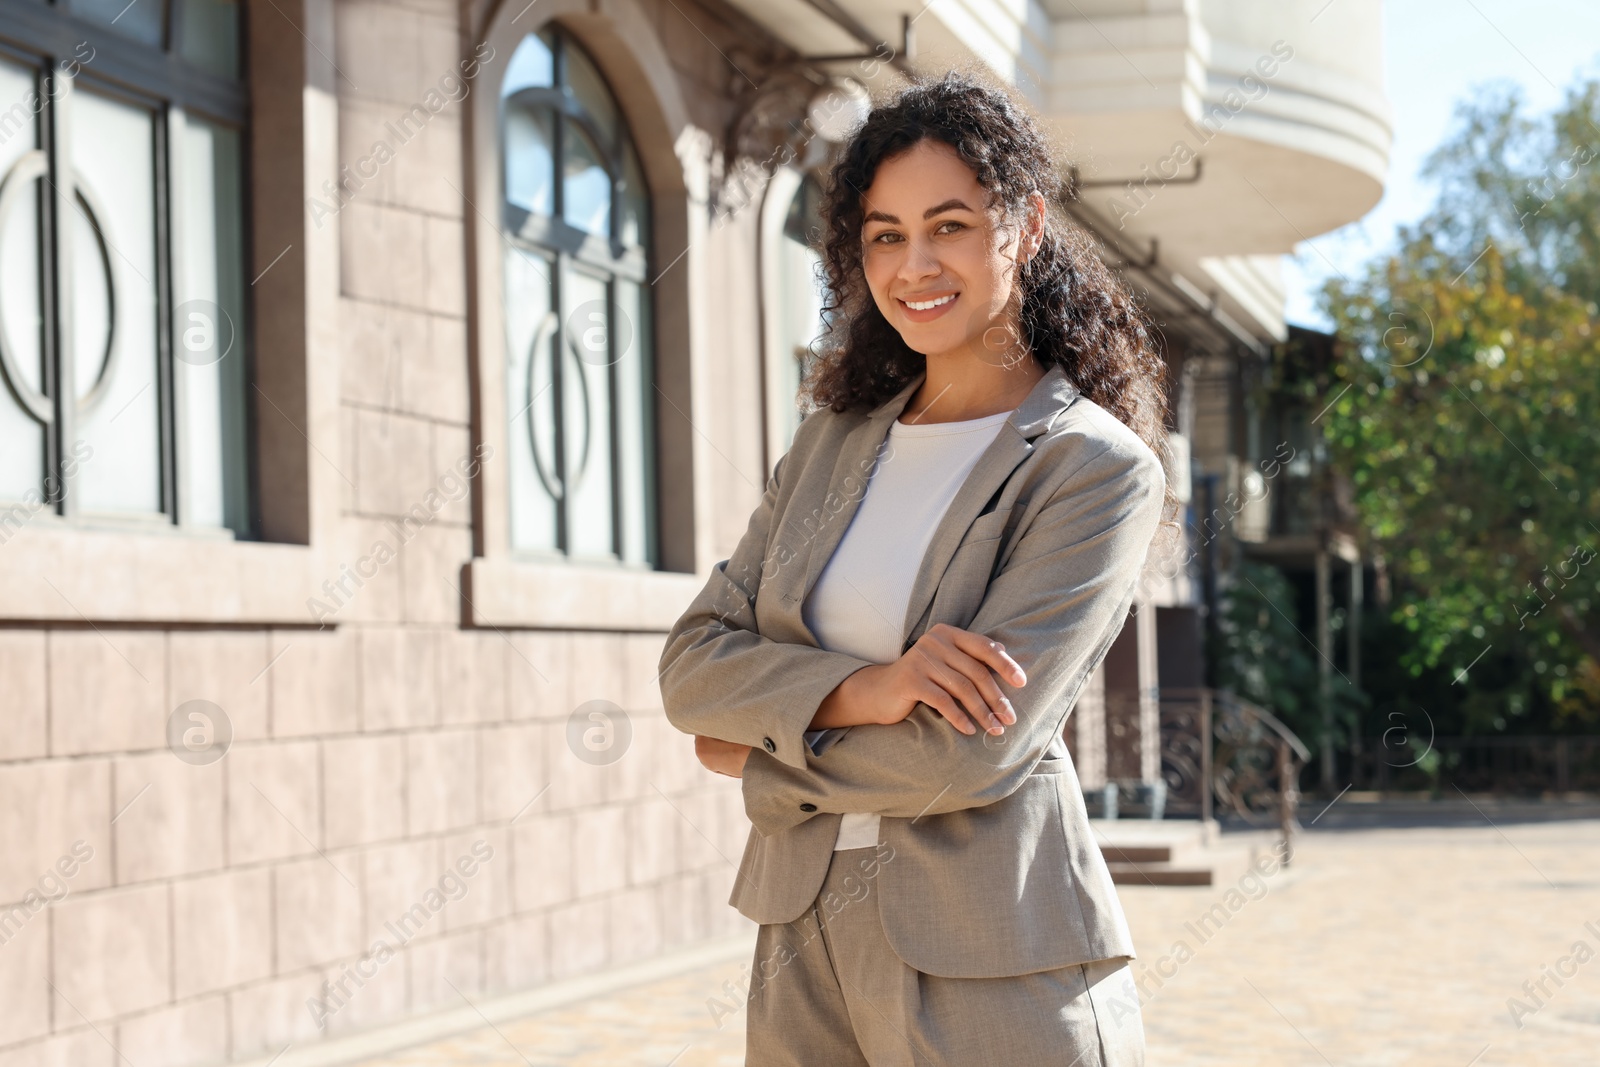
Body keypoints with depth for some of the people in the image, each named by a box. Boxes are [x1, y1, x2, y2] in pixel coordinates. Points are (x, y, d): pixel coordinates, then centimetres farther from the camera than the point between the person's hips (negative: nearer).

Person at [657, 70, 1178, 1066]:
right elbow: (693, 661, 3)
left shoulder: (1097, 467, -9)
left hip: (991, 972, -5)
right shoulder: (836, 438, 10)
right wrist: (857, 692, -16)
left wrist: (756, 754, -3)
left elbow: (969, 754, -17)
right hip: (806, 941, 5)